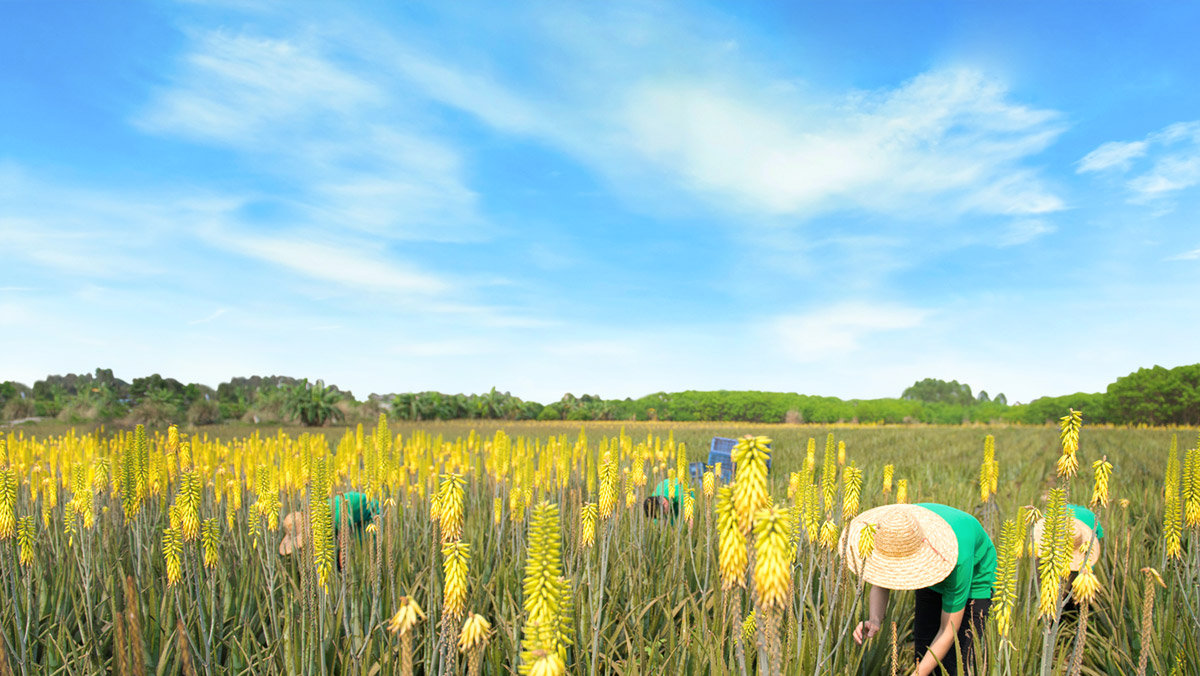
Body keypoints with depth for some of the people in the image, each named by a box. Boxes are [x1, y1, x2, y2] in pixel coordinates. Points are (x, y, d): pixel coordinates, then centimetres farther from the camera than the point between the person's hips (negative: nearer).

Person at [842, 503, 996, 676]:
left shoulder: (957, 559, -43)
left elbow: (948, 632, -31)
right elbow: (881, 583, -16)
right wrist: (875, 620, -36)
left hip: (974, 582, -4)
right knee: (923, 652, -1)